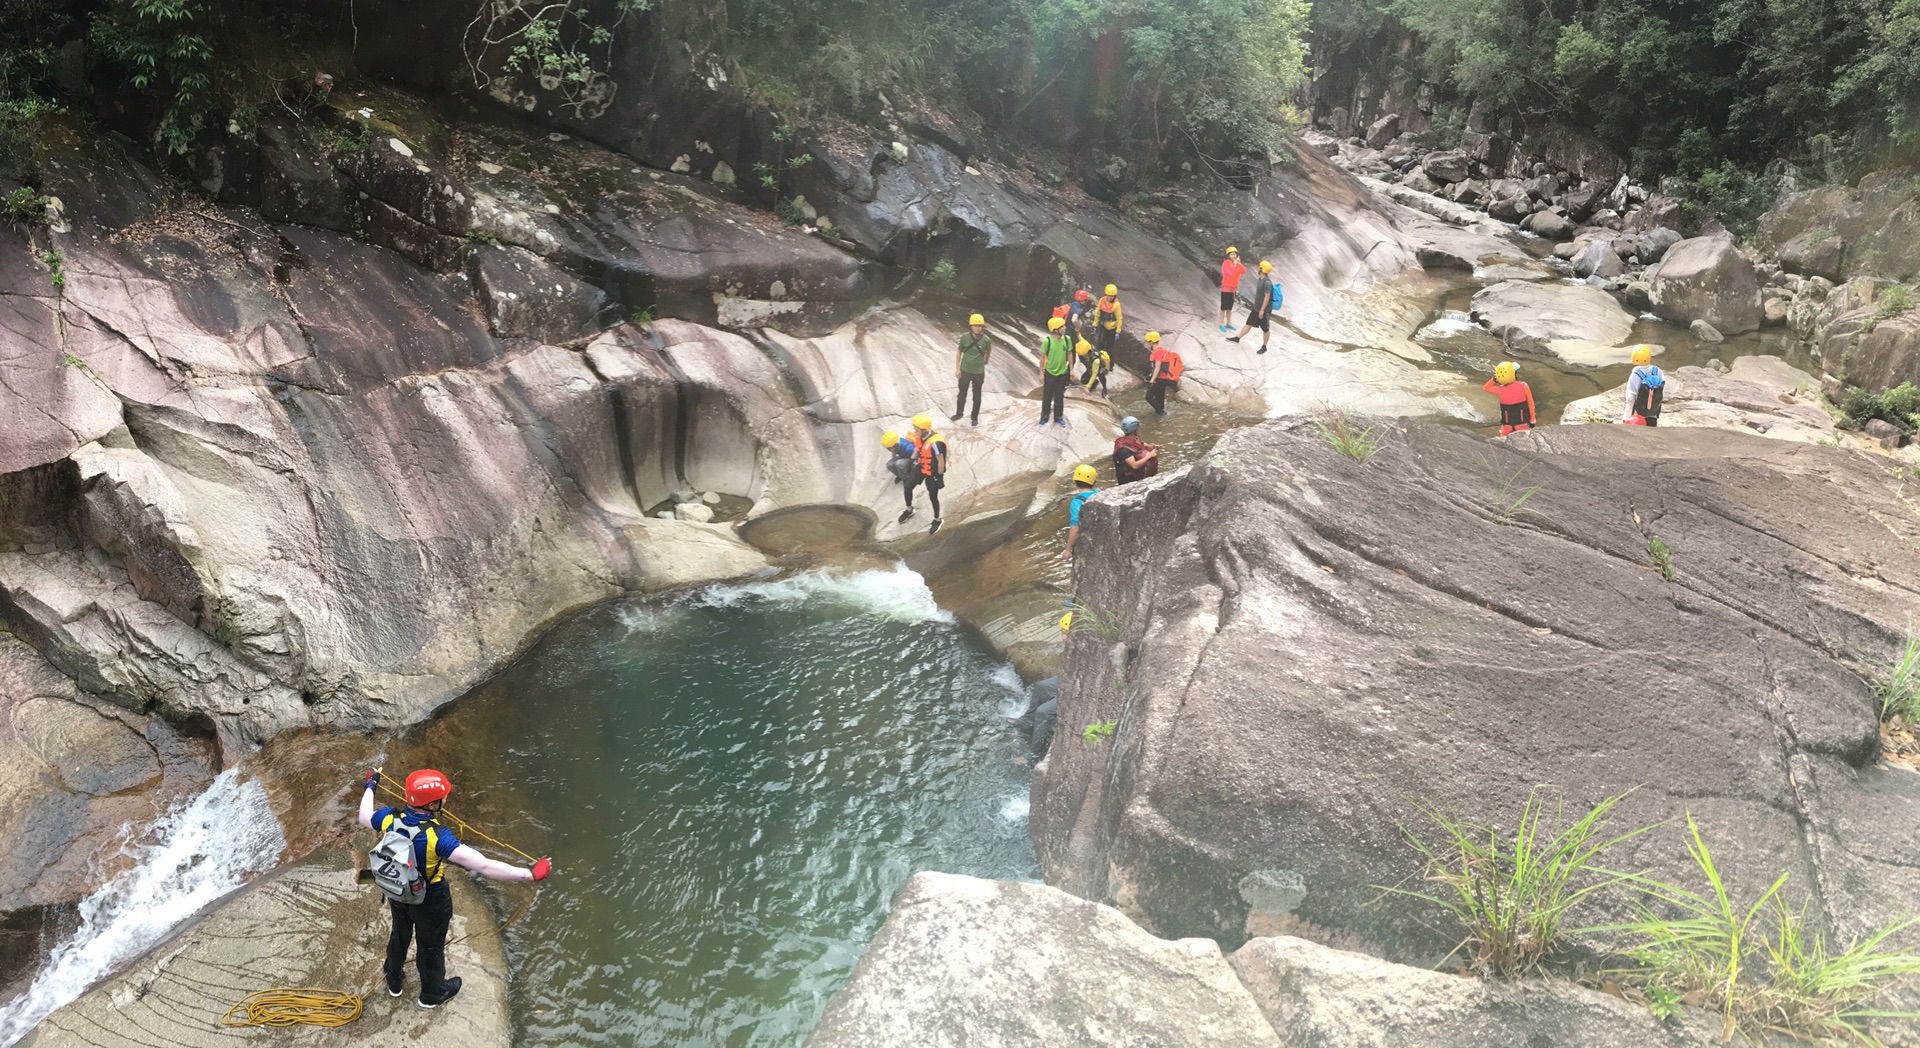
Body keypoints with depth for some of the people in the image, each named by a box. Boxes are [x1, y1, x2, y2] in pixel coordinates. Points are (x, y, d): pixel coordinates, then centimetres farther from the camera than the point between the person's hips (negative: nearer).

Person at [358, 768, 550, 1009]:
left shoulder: (391, 818, -25)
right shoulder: (436, 836, -41)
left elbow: (364, 818, 2)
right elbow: (483, 866, -45)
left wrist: (370, 786, 19)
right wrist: (529, 873, -42)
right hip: (429, 900, -5)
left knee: (399, 935, 33)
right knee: (431, 945, 23)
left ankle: (394, 982, 60)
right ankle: (432, 993, 50)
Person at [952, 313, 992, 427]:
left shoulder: (986, 340, -15)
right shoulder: (964, 337, -13)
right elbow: (959, 353, -2)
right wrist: (957, 368, -2)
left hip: (979, 372, -1)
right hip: (965, 371, 1)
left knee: (976, 396, 12)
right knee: (962, 394, 18)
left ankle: (975, 417, 30)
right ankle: (959, 413, 39)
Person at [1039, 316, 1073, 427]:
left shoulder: (1067, 339, -12)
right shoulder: (1047, 341, -22)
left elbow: (1069, 354, 1)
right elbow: (1042, 357, -11)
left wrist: (1071, 370, 4)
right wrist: (1041, 373, -8)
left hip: (1062, 373, 3)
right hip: (1050, 373, -3)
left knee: (1059, 396, 16)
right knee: (1047, 396, 14)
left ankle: (1058, 417, 33)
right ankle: (1045, 416, 32)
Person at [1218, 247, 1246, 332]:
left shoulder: (1237, 264, 5)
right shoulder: (1226, 263, -14)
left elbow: (1244, 272, -8)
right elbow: (1230, 273, -25)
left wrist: (1239, 263, -18)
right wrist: (1234, 265, -23)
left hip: (1234, 288, 6)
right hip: (1226, 288, -6)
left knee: (1230, 307, 13)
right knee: (1224, 307, -3)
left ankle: (1228, 323, 21)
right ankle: (1222, 324, 1)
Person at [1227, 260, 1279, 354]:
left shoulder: (1267, 282, -23)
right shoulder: (1261, 279, 6)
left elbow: (1267, 297, -24)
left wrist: (1262, 310, -23)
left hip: (1264, 311, -9)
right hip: (1256, 308, 9)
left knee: (1265, 329, 6)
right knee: (1248, 324, 16)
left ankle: (1264, 347, 17)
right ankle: (1237, 338, 25)